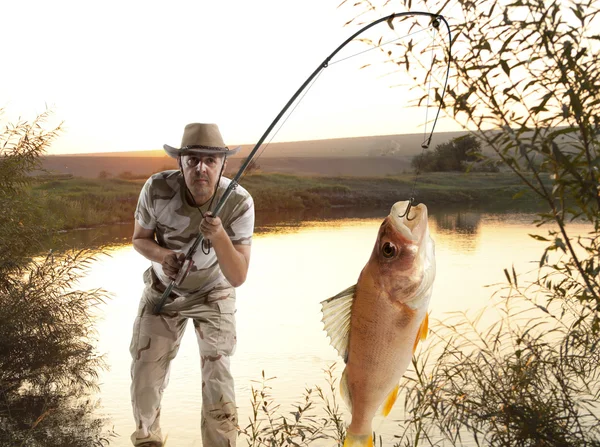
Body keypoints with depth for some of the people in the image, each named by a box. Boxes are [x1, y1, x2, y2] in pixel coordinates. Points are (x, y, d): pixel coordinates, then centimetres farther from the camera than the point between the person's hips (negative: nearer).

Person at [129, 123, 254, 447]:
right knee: (145, 374, 4)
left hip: (213, 294, -1)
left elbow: (238, 277, -27)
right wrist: (163, 255, -29)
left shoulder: (239, 203, -29)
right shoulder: (157, 189, -27)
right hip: (163, 290, 2)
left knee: (217, 374, -13)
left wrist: (219, 236, -44)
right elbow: (139, 238, -7)